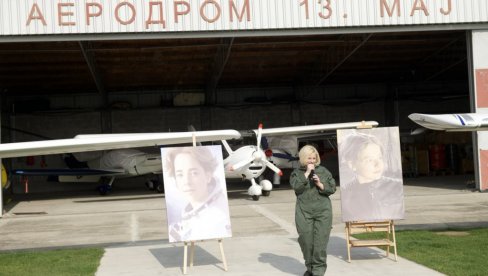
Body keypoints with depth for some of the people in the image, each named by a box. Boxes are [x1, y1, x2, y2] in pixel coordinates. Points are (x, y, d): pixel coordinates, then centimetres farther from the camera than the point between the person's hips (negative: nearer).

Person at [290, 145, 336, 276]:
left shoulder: (323, 171, 11)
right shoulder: (297, 173, 8)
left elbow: (332, 188, 7)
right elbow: (296, 186, -11)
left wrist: (320, 184, -8)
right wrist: (307, 173, -9)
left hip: (323, 211, 0)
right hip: (304, 212, 0)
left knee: (321, 240, -5)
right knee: (306, 240, 1)